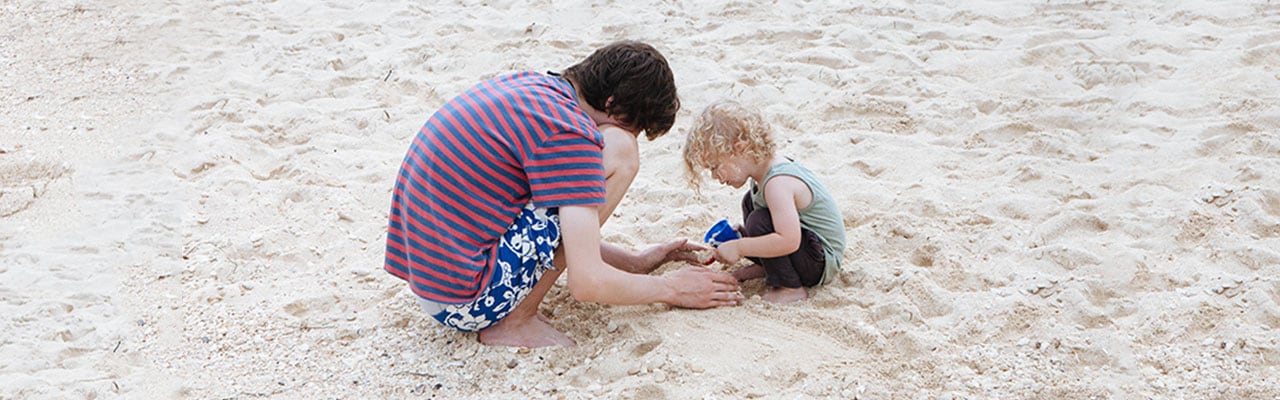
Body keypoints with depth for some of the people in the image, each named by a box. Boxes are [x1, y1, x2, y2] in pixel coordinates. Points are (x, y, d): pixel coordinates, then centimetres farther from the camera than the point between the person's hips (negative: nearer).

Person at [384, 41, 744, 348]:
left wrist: (634, 262, 23)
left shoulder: (529, 87, 10)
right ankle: (515, 322, -4)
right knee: (618, 153, -9)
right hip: (467, 302, -9)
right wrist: (669, 288, -2)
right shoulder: (568, 132, -17)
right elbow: (587, 283, -19)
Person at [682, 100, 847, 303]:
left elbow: (789, 240, -40)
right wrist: (741, 238, 4)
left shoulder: (778, 184, -30)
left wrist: (739, 247, -31)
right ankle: (764, 266, 17)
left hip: (823, 262, -10)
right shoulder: (772, 167, 1)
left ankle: (791, 289, -16)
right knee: (751, 202, 16)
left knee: (758, 221, -29)